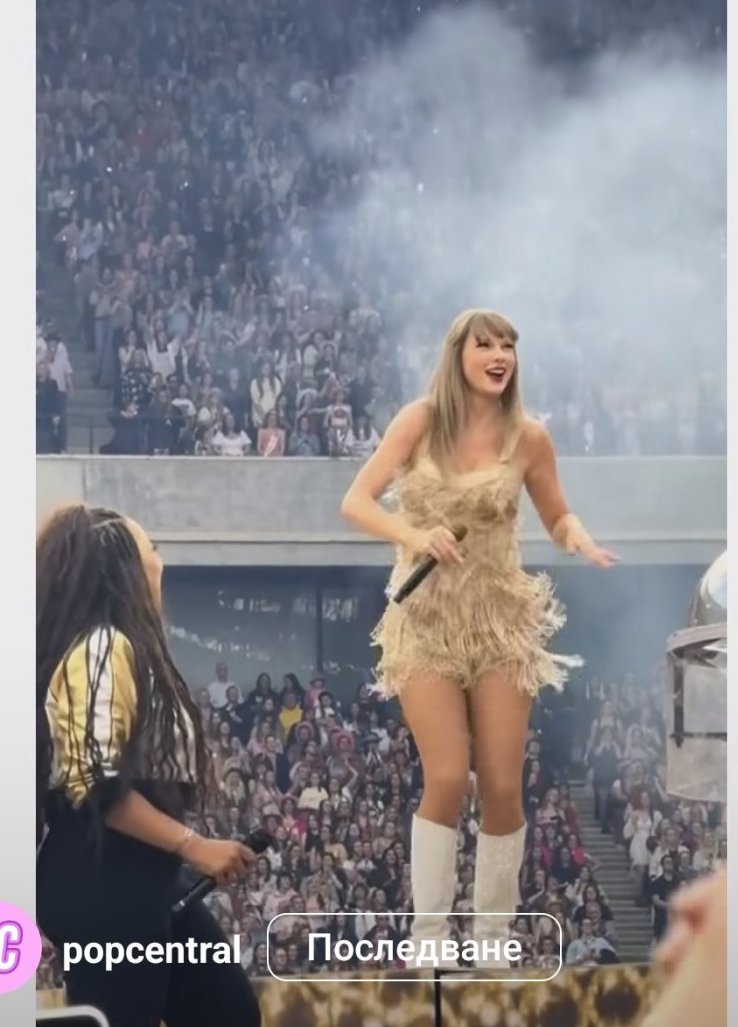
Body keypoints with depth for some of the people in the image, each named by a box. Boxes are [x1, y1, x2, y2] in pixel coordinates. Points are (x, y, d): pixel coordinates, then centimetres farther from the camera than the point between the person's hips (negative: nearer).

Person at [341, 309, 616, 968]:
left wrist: (580, 538, -12)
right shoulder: (421, 421, -5)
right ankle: (429, 936, 0)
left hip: (501, 619, 2)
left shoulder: (528, 437, -1)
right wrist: (411, 535, -26)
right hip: (426, 617, -2)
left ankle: (494, 939, 15)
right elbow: (355, 502, -8)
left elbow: (558, 519, 11)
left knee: (503, 785, -1)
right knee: (447, 777, -13)